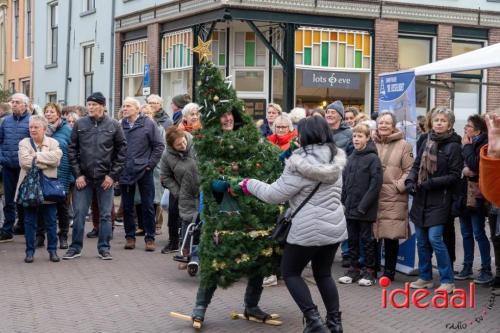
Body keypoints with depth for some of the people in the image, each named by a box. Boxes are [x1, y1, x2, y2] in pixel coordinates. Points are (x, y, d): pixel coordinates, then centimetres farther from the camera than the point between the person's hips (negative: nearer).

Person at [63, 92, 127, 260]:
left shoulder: (113, 125, -2)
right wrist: (78, 174, -4)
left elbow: (122, 150, 0)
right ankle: (75, 247, 15)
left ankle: (104, 248, 15)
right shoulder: (80, 124, 1)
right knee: (79, 213, 3)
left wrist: (113, 175, -6)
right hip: (83, 178, 1)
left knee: (105, 215, 6)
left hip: (105, 178, -1)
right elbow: (72, 150, 3)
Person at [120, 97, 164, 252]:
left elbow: (159, 146, -1)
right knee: (127, 207, 8)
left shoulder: (148, 124, -2)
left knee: (148, 206, 2)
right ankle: (130, 237, 18)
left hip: (144, 171, -2)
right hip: (125, 172, 2)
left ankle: (150, 237, 10)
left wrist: (150, 164, -5)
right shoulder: (120, 126, 4)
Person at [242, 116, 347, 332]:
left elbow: (275, 195, -13)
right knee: (323, 274, 20)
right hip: (335, 227, 7)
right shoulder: (335, 160, 6)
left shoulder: (301, 164, -17)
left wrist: (250, 185, 2)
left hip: (309, 229, -7)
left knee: (290, 272, 9)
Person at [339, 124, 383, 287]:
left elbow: (376, 184, -14)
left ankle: (370, 271, 12)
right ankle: (354, 269, 22)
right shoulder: (351, 158, 11)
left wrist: (363, 205, -16)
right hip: (350, 208, 6)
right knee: (352, 239, 12)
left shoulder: (373, 158, -9)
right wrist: (344, 202, 5)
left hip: (365, 210, -6)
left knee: (367, 239, 3)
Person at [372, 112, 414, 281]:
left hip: (394, 198, -3)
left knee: (391, 236, -1)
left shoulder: (403, 145, 2)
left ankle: (389, 272, 12)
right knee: (372, 234, 5)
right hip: (372, 196, 3)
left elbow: (409, 170, 0)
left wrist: (399, 185, -10)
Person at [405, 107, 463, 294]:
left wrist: (431, 183, -16)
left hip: (439, 199, -6)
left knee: (434, 238, -12)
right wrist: (410, 180, -5)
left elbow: (455, 175, -9)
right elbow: (416, 165, 14)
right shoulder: (427, 141, 9)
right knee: (421, 240, 10)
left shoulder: (453, 146, -7)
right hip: (421, 199, 6)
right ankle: (425, 278, 23)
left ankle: (448, 280, 0)